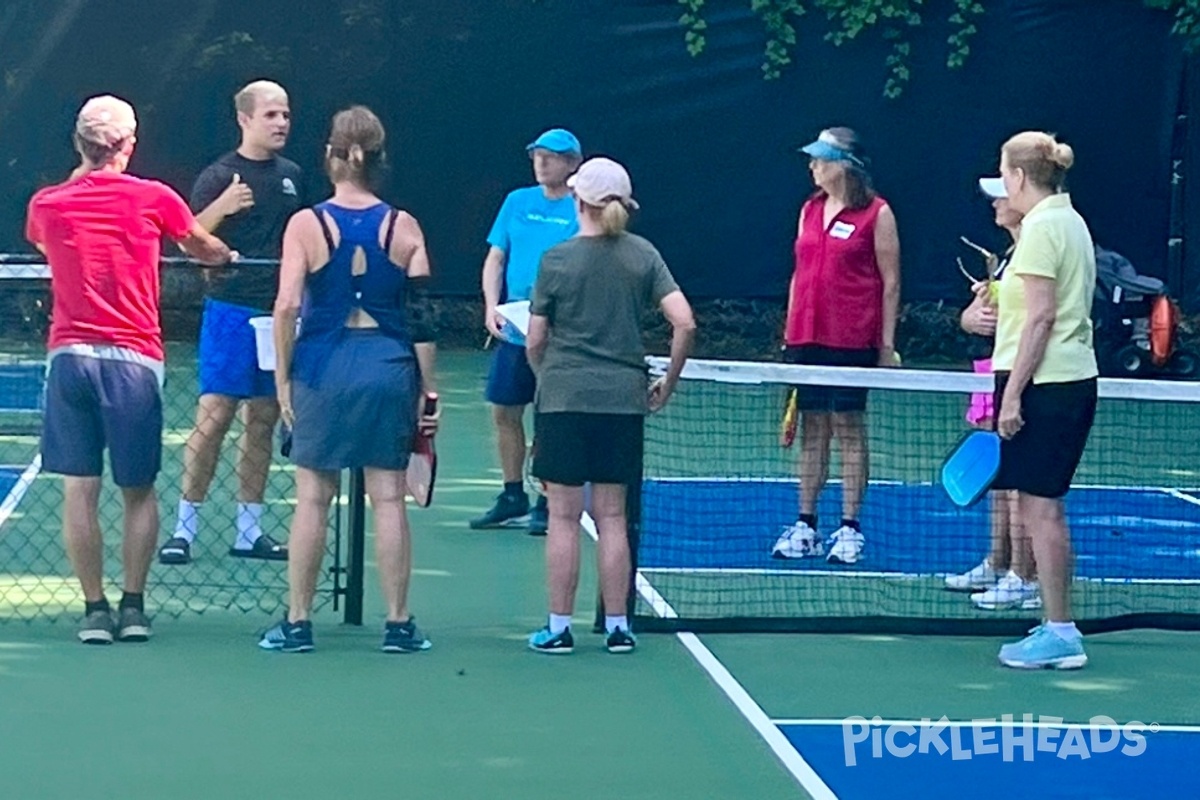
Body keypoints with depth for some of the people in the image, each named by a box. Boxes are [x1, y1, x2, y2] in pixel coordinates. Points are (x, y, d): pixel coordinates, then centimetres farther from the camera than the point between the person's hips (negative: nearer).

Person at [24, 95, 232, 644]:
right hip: (133, 360, -1)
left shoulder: (47, 204, 4)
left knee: (79, 490, 3)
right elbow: (205, 249, 22)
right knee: (138, 491, 10)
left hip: (69, 356, 1)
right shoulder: (153, 199, 1)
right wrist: (227, 256, 44)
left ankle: (94, 609, 3)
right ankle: (133, 607, 10)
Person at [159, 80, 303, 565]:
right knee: (213, 416, -9)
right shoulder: (220, 176, -5)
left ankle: (248, 529, 15)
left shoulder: (291, 176, 12)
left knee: (263, 422, 8)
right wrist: (220, 208, -28)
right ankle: (185, 527, -3)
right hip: (231, 312, -6)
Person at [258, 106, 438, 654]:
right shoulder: (403, 227, 1)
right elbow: (422, 316, 0)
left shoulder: (307, 224, -4)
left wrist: (283, 377, 0)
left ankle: (297, 623, 10)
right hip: (390, 368, 1)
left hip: (323, 369, -1)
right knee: (389, 500, 5)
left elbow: (287, 307, -9)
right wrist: (427, 390, 6)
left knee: (312, 499, 6)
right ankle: (398, 625, 9)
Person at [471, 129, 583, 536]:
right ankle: (512, 495, 23)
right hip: (513, 329, 5)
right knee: (505, 411, 9)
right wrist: (492, 306, -2)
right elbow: (495, 259, 12)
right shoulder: (517, 202, 10)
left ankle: (548, 502, 10)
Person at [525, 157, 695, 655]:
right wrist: (669, 382, 6)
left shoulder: (557, 260, -5)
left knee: (564, 516, 3)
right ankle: (617, 627, 11)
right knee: (612, 517, 9)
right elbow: (685, 323, -5)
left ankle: (559, 628, 7)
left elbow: (535, 340, -1)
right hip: (622, 399, 3)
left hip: (563, 398, -2)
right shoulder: (643, 256, 1)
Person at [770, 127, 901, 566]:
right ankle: (806, 526, 12)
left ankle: (849, 529, 5)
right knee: (811, 430, 8)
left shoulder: (876, 213, -4)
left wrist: (887, 343, -7)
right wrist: (789, 335, 13)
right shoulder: (809, 210, 13)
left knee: (849, 429, -1)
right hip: (806, 339, 5)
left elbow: (890, 282, -4)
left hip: (852, 341, -5)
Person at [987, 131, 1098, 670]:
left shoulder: (1043, 227, -12)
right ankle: (1057, 626, 16)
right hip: (1073, 381, 10)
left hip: (1045, 383, -10)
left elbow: (1042, 316, -18)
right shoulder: (1070, 222, 16)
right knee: (1041, 507, 13)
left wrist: (1013, 393, -18)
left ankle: (1060, 634, -4)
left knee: (1040, 506, -6)